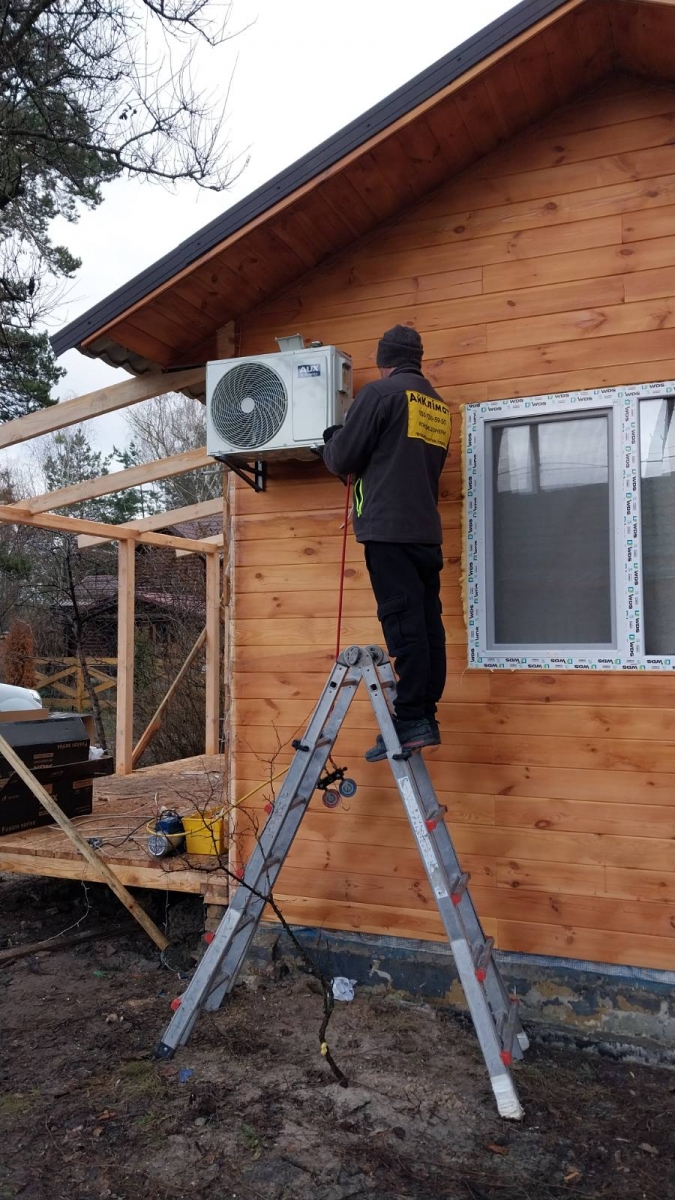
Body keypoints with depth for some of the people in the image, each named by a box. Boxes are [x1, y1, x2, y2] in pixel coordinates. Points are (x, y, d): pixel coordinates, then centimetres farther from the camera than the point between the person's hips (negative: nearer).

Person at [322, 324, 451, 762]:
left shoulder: (381, 392, -3)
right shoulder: (439, 406, 20)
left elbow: (342, 458, -3)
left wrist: (331, 441, 19)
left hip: (389, 528, -7)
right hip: (427, 529, 7)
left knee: (404, 624, -10)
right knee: (427, 623, 5)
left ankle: (411, 720, -10)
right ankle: (426, 717, 9)